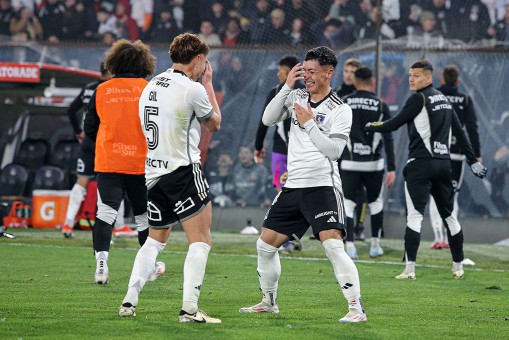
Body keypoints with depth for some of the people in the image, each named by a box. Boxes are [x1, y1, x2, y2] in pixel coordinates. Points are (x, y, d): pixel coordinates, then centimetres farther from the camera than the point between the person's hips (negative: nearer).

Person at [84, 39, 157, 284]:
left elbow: (89, 128, 7)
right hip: (141, 162, 0)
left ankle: (101, 261, -22)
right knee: (144, 215, 14)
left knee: (105, 213, -4)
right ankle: (149, 265, 27)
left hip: (108, 163, 0)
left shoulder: (101, 90, 2)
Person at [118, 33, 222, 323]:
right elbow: (214, 123, 5)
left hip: (154, 173, 8)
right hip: (184, 172, -7)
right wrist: (208, 84, 14)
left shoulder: (151, 87, 11)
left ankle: (130, 301, 9)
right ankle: (190, 308, -11)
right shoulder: (193, 89, -12)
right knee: (201, 241, -3)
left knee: (155, 240, 19)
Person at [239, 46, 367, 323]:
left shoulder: (340, 110, -7)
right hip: (293, 186, 7)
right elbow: (268, 119, -1)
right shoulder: (296, 97, 9)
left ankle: (356, 309, -20)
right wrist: (287, 87, -9)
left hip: (322, 186, -6)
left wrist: (309, 124, -22)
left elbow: (334, 150, -16)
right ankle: (269, 302, 28)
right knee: (265, 245, 10)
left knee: (333, 246, -22)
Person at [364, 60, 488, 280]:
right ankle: (458, 267, 17)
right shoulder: (444, 100, 15)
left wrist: (370, 127, 10)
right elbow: (459, 132, 18)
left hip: (421, 163, -7)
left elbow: (394, 124, -6)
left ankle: (410, 269, -14)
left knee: (414, 215, -9)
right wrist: (473, 160, 22)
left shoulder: (419, 99, -8)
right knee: (448, 215, 13)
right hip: (444, 163, 7)